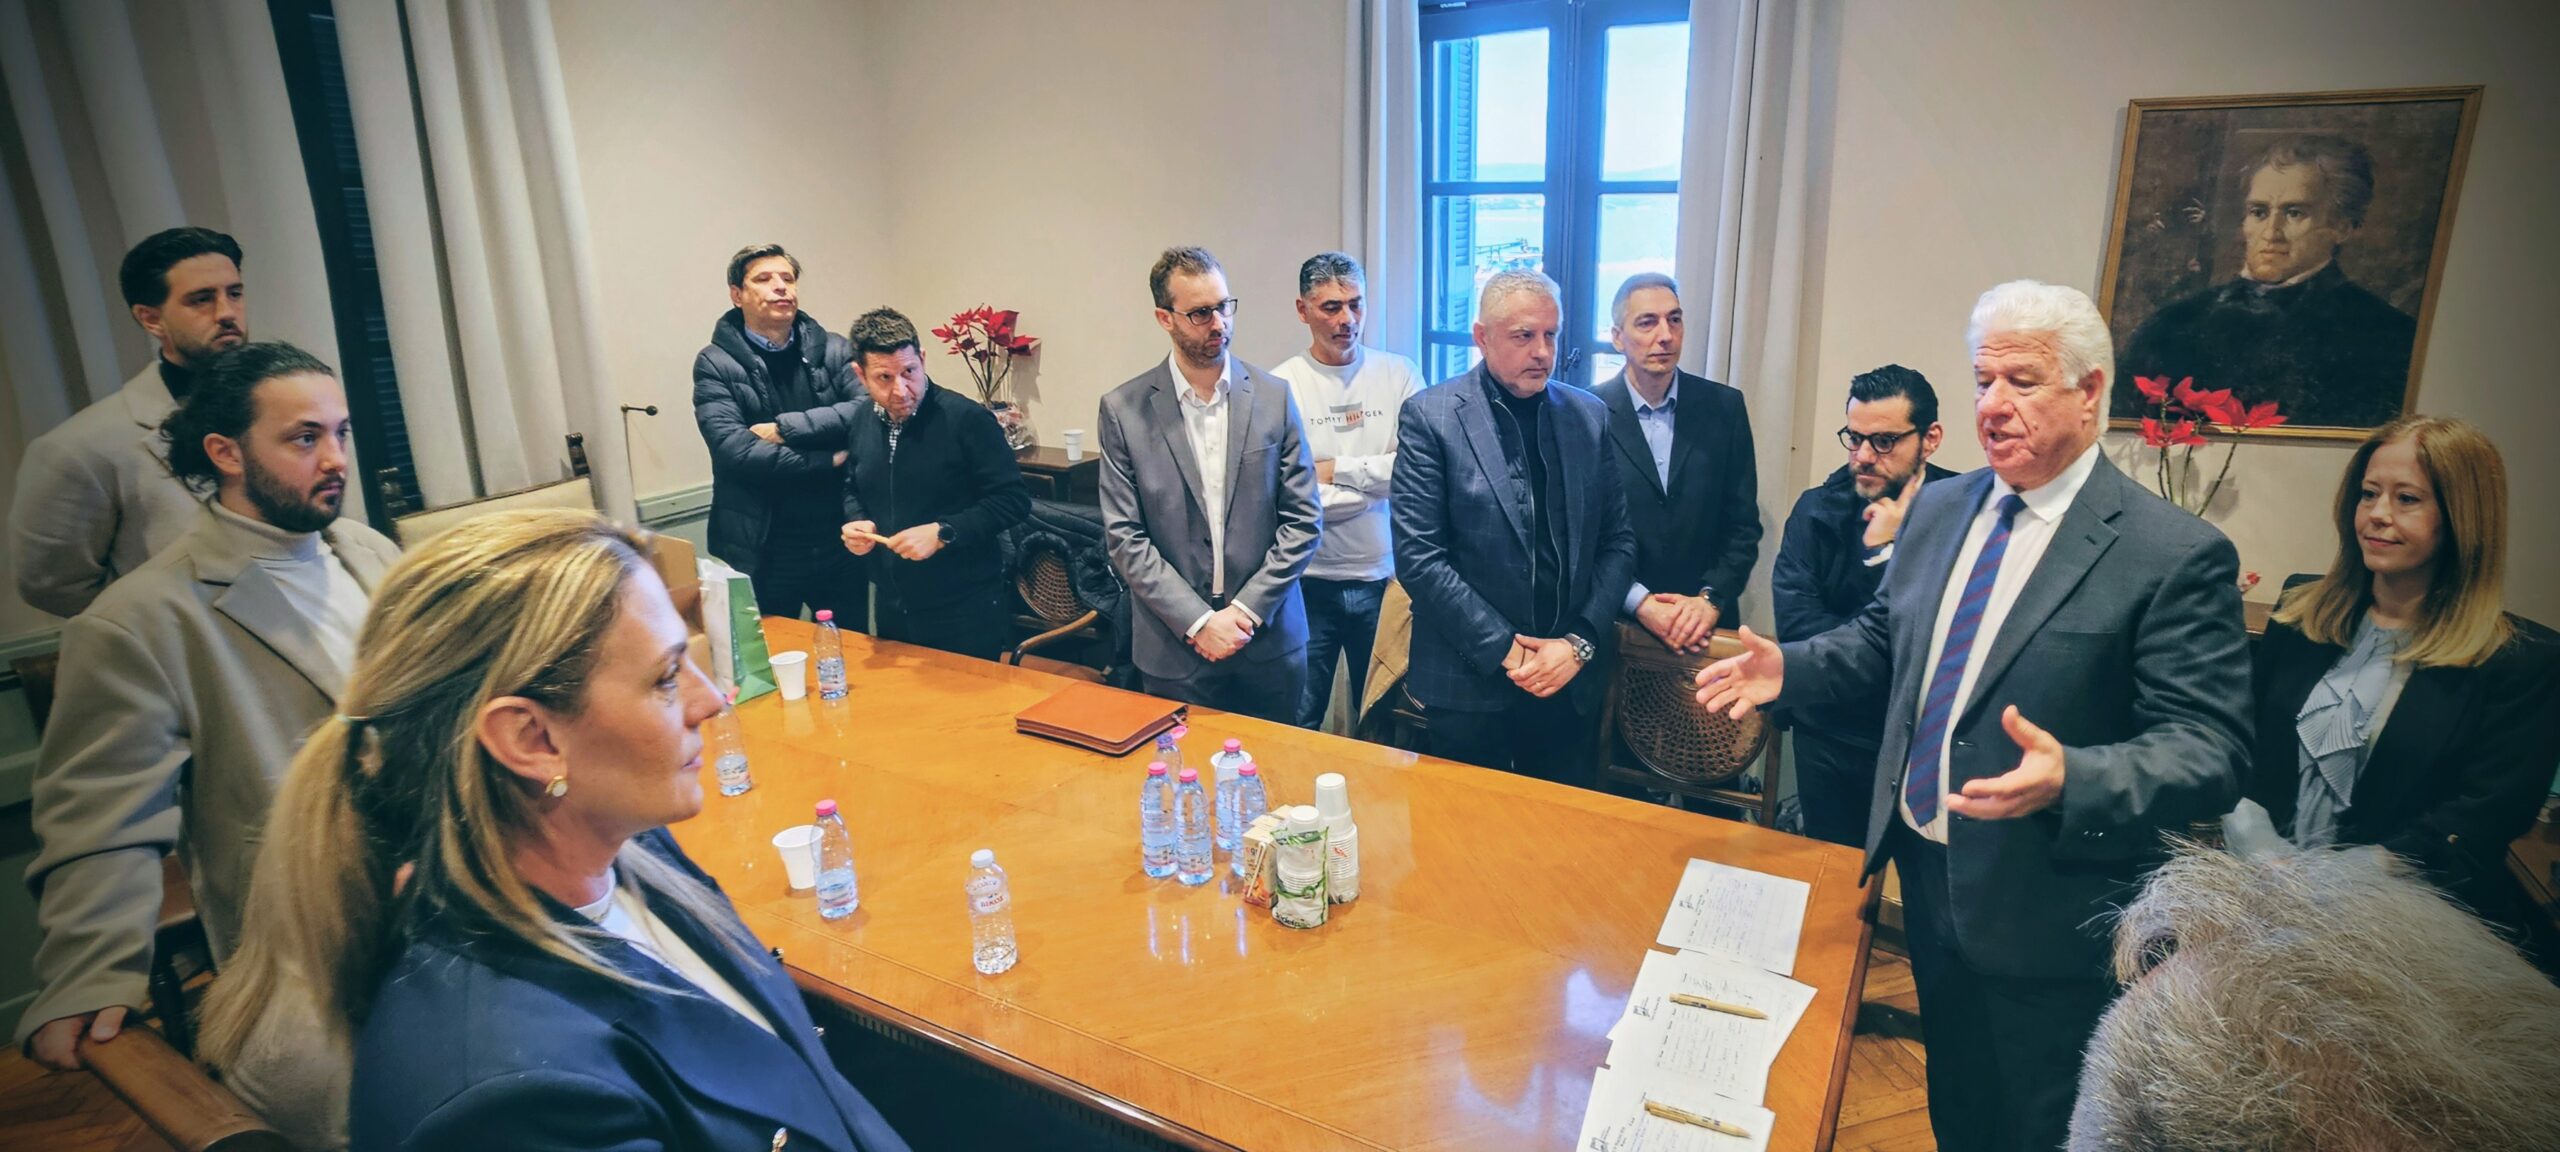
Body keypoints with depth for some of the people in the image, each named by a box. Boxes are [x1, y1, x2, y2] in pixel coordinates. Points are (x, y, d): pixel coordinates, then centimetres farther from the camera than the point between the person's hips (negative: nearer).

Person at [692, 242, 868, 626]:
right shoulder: (715, 364, -4)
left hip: (839, 540, 2)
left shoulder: (834, 350, 4)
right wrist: (829, 458, -15)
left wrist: (788, 427, -17)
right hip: (761, 551, -2)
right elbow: (735, 451, -16)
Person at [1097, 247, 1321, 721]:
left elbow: (1302, 521, -1)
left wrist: (1247, 610, -9)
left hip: (1270, 643, 1)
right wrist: (1197, 622, -12)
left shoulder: (1273, 396, -1)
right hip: (1174, 650, -1)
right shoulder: (1123, 409, -4)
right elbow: (1124, 537, -5)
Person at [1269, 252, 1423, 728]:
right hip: (1309, 580, -2)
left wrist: (1337, 469, -10)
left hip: (1383, 576, 2)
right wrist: (1379, 480, -9)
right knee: (1299, 723, 12)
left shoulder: (1398, 375, 0)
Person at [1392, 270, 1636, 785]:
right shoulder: (1430, 417, -7)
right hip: (1470, 683, -3)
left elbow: (1619, 540, 7)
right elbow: (1418, 555, -12)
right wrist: (1505, 650, -13)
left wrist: (1580, 642, -6)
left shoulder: (1590, 416, 6)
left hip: (1571, 680, 4)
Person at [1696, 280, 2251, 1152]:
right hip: (1926, 871, 6)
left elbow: (2211, 750, -21)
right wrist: (1787, 668, -1)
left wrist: (2071, 780, -38)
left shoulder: (2176, 554, -18)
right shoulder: (1939, 507, 2)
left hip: (2043, 909, -6)